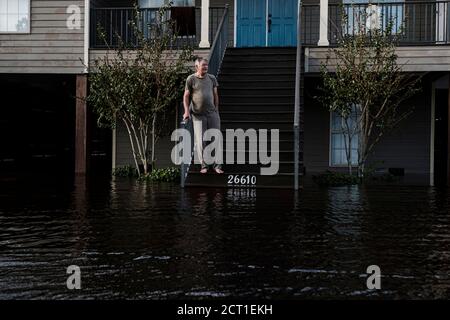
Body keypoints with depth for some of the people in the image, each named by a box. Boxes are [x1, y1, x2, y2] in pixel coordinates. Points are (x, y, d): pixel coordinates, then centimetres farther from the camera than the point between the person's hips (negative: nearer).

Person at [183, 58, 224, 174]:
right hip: (198, 115, -3)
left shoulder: (212, 78, 8)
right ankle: (204, 166, 9)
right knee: (200, 141, -1)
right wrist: (187, 111, -9)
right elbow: (186, 96, 1)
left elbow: (215, 95, 14)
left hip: (212, 113, 3)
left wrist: (216, 110, 11)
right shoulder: (191, 79, -2)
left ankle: (217, 165, 8)